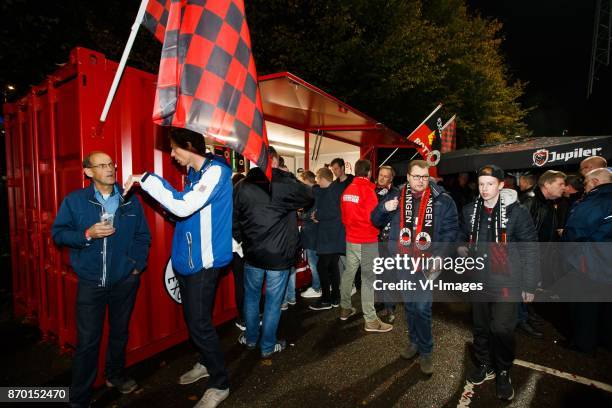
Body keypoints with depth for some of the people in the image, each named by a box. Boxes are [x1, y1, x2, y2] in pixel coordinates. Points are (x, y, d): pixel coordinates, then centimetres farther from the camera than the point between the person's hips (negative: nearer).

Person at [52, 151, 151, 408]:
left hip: (125, 280, 2)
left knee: (119, 332, 18)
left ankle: (115, 375, 41)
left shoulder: (130, 201, 1)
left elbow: (143, 236, 6)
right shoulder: (74, 200, -2)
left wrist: (138, 264, -1)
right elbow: (58, 233, 0)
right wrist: (87, 234, -18)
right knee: (87, 340, 4)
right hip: (90, 282, -2)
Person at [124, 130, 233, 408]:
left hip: (203, 261, -9)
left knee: (200, 324, -2)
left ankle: (220, 384, 18)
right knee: (192, 318, 20)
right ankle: (206, 363, 42)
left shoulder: (216, 171, -17)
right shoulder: (193, 172, 10)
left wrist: (146, 179, -21)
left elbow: (183, 207, -28)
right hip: (186, 259, 9)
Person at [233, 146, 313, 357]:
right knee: (273, 302, 12)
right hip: (279, 255, -3)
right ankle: (268, 346, 27)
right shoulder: (285, 184, -14)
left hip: (253, 253, 3)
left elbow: (234, 219, 2)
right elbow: (309, 196, 3)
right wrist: (289, 176, 9)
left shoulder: (242, 186, -3)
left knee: (251, 297, 22)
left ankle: (250, 338, 39)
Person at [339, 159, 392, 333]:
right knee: (368, 278, -2)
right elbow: (373, 218, -17)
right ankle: (371, 320, 5)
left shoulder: (347, 190, 6)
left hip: (351, 239, 7)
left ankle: (345, 309, 28)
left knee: (348, 273, 15)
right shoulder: (368, 191, -15)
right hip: (367, 241, -7)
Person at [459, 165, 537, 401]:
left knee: (502, 330, 0)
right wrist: (461, 248, -3)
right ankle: (485, 365, 37)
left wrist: (529, 285, -5)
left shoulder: (517, 212, -9)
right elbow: (463, 237, 19)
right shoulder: (470, 211, 3)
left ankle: (503, 373, 26)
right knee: (480, 327, 16)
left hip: (506, 283, -4)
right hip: (478, 281, 4)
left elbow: (529, 251, -6)